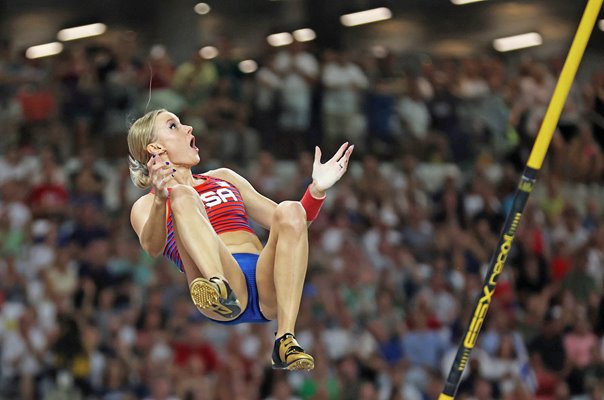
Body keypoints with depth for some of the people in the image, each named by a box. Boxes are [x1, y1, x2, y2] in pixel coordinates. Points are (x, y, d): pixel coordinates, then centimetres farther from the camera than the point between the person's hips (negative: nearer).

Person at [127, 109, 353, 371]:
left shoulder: (224, 178, 35)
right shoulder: (146, 206, 21)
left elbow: (288, 224, 30)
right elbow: (152, 247, -4)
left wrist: (318, 189, 12)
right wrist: (160, 201, -23)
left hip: (268, 288, 3)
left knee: (290, 211, -24)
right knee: (182, 195, -22)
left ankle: (286, 341, -36)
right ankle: (220, 291, -51)